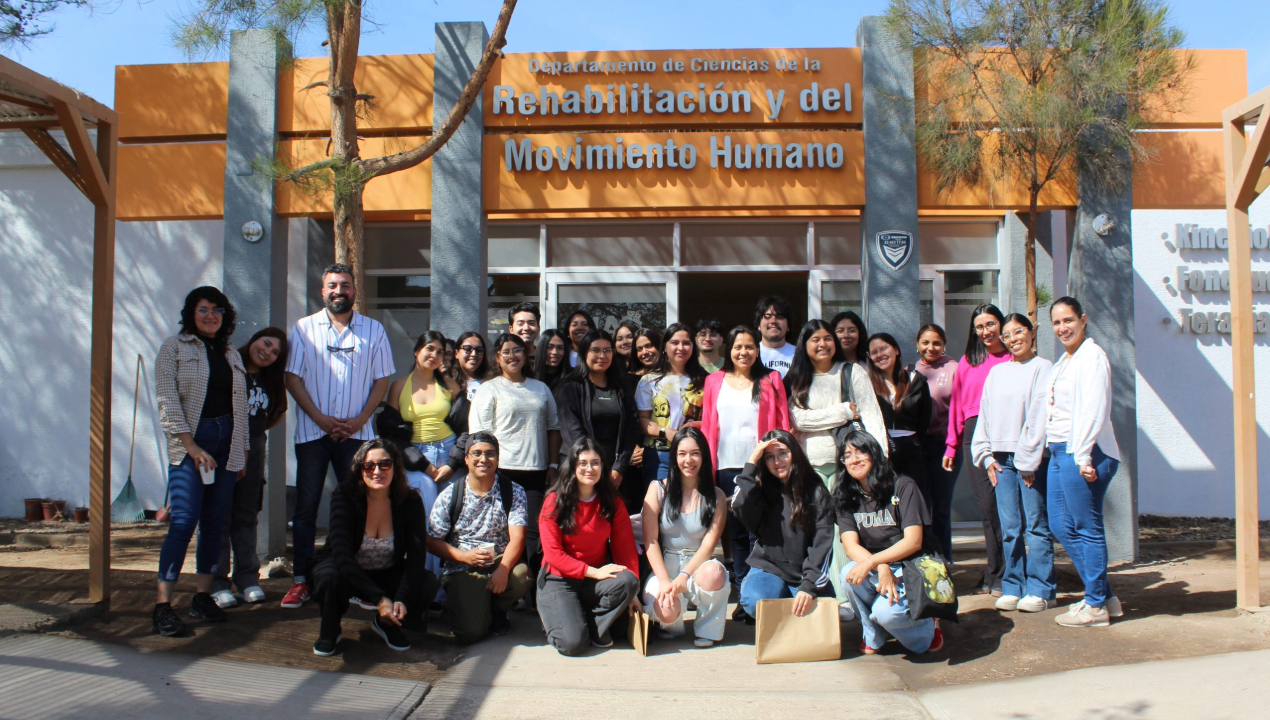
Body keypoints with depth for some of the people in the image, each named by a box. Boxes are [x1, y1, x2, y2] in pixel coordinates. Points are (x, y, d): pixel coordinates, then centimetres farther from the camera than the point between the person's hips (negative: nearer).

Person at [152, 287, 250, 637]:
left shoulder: (232, 354, 17)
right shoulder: (174, 348, 3)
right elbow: (167, 400, -6)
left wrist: (242, 451, 11)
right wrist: (192, 446, -13)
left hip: (227, 442, 5)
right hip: (189, 442, -5)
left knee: (214, 521, 5)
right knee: (184, 520, -12)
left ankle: (203, 596, 13)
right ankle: (162, 604, -7)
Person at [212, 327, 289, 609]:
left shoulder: (269, 380, 12)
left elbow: (278, 412, 24)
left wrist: (257, 428, 10)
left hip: (253, 450, 6)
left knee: (246, 515, 10)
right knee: (219, 514, -3)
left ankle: (248, 579, 15)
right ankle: (217, 583, 2)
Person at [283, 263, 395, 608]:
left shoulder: (373, 330, 7)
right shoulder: (304, 329, 6)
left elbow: (382, 379, 6)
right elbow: (292, 378, 1)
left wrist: (359, 420, -7)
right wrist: (321, 419, -9)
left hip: (356, 432, 0)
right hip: (312, 432, 0)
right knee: (306, 505, 3)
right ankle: (301, 580, 9)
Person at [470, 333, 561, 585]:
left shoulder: (541, 389, 19)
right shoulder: (489, 389, 6)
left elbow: (553, 427, 19)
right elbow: (479, 434, -1)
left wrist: (553, 465, 10)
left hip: (537, 471, 3)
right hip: (504, 471, -3)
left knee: (537, 530, -3)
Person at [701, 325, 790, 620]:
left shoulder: (770, 380, 7)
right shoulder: (715, 381, 11)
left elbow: (782, 423, 3)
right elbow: (707, 426, 9)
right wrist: (708, 467, 3)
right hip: (727, 466, 2)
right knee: (736, 532, 6)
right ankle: (743, 596, 13)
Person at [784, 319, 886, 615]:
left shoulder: (853, 373, 5)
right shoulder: (796, 380, 11)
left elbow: (872, 415, -2)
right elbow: (798, 419, -3)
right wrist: (845, 411, -6)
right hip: (810, 465, 2)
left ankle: (848, 598, -2)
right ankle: (831, 596, 8)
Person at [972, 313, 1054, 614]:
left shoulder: (1042, 368, -1)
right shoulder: (996, 372, 17)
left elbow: (1040, 416, -8)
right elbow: (985, 414, 16)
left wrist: (1029, 460, -11)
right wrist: (986, 455, 7)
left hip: (1032, 458, -5)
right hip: (1002, 459, 5)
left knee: (1035, 526, -2)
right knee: (1009, 528, 5)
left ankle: (1039, 590, 4)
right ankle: (1012, 588, 11)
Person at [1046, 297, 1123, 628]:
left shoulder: (1091, 356, -10)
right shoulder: (1064, 361, 19)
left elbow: (1093, 410, -18)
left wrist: (1083, 455, -21)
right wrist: (1058, 451, 15)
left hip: (1083, 453, -10)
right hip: (1060, 452, 10)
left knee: (1087, 528, -2)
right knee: (1061, 526, 12)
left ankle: (1095, 606, 9)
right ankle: (1105, 596, 23)